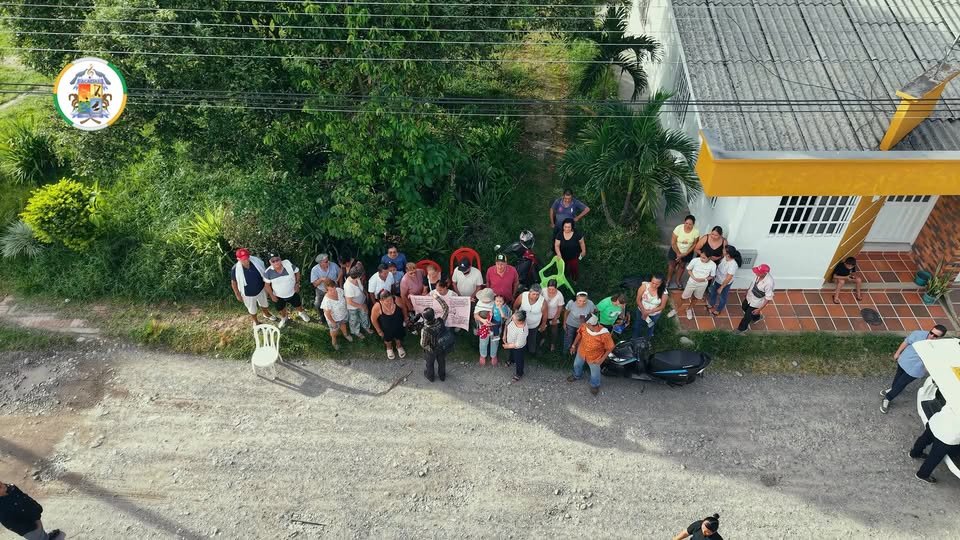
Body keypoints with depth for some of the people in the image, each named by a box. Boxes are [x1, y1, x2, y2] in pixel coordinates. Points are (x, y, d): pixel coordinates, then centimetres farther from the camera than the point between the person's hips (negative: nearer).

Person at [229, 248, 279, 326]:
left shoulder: (256, 261, -25)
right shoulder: (235, 269, -30)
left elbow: (264, 272, -6)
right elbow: (233, 283, -13)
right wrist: (238, 295, -5)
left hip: (261, 289, 2)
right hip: (248, 294, -2)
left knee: (264, 304, 30)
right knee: (252, 310, 24)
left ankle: (267, 315, 62)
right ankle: (256, 322, 54)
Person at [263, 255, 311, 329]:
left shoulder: (289, 265, -26)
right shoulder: (268, 272, -25)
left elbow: (297, 272, -7)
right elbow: (267, 284, -11)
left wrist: (297, 283, -14)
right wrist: (271, 295, -10)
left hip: (293, 293, 0)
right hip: (278, 296, 0)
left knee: (298, 305, 24)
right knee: (281, 309, 24)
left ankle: (301, 313, 59)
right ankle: (284, 318, 58)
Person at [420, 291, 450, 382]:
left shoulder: (425, 330, -41)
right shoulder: (440, 321, -35)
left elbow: (423, 344, -27)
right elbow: (446, 308, -22)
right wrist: (437, 297, -22)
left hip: (431, 351, -3)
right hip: (442, 348, 3)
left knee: (430, 363, 29)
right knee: (442, 362, 31)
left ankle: (430, 376, 55)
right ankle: (442, 376, 56)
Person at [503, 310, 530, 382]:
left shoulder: (522, 331, -46)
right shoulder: (514, 319, -28)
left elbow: (518, 345, -32)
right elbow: (507, 326, -5)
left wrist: (508, 346, -20)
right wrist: (504, 335, -5)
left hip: (518, 348, -7)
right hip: (510, 343, 7)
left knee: (518, 360, 22)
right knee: (511, 353, 38)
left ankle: (519, 374, 50)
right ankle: (512, 361, 71)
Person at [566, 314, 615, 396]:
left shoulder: (604, 334, -40)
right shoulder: (584, 327, -27)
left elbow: (610, 347, -23)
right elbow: (579, 334, -4)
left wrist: (602, 359, -19)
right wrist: (574, 346, 6)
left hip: (594, 358, -4)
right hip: (581, 352, 4)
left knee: (595, 373, 21)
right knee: (577, 364, 31)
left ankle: (595, 385, 56)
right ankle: (577, 375, 66)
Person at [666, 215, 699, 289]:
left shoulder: (696, 231, -25)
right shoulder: (678, 228, -30)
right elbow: (673, 243, -21)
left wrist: (685, 254, -16)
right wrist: (678, 253, -16)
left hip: (687, 253, 1)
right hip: (675, 250, -1)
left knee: (682, 266, 21)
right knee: (672, 265, 16)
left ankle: (678, 281, 44)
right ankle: (669, 280, 41)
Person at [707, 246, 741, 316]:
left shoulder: (733, 265, -40)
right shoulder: (725, 258, -18)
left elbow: (728, 278, -32)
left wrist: (721, 288, -22)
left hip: (725, 284, -7)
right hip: (717, 280, 7)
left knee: (722, 297, 21)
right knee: (713, 292, 29)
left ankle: (718, 310, 46)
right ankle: (711, 305, 56)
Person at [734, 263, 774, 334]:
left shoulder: (769, 283, -40)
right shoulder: (760, 275, -20)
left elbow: (768, 298, -29)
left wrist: (759, 309, -22)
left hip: (756, 303, -7)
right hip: (749, 297, 7)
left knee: (747, 316, 15)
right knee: (744, 307, 32)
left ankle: (742, 328, 45)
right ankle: (757, 317, 59)